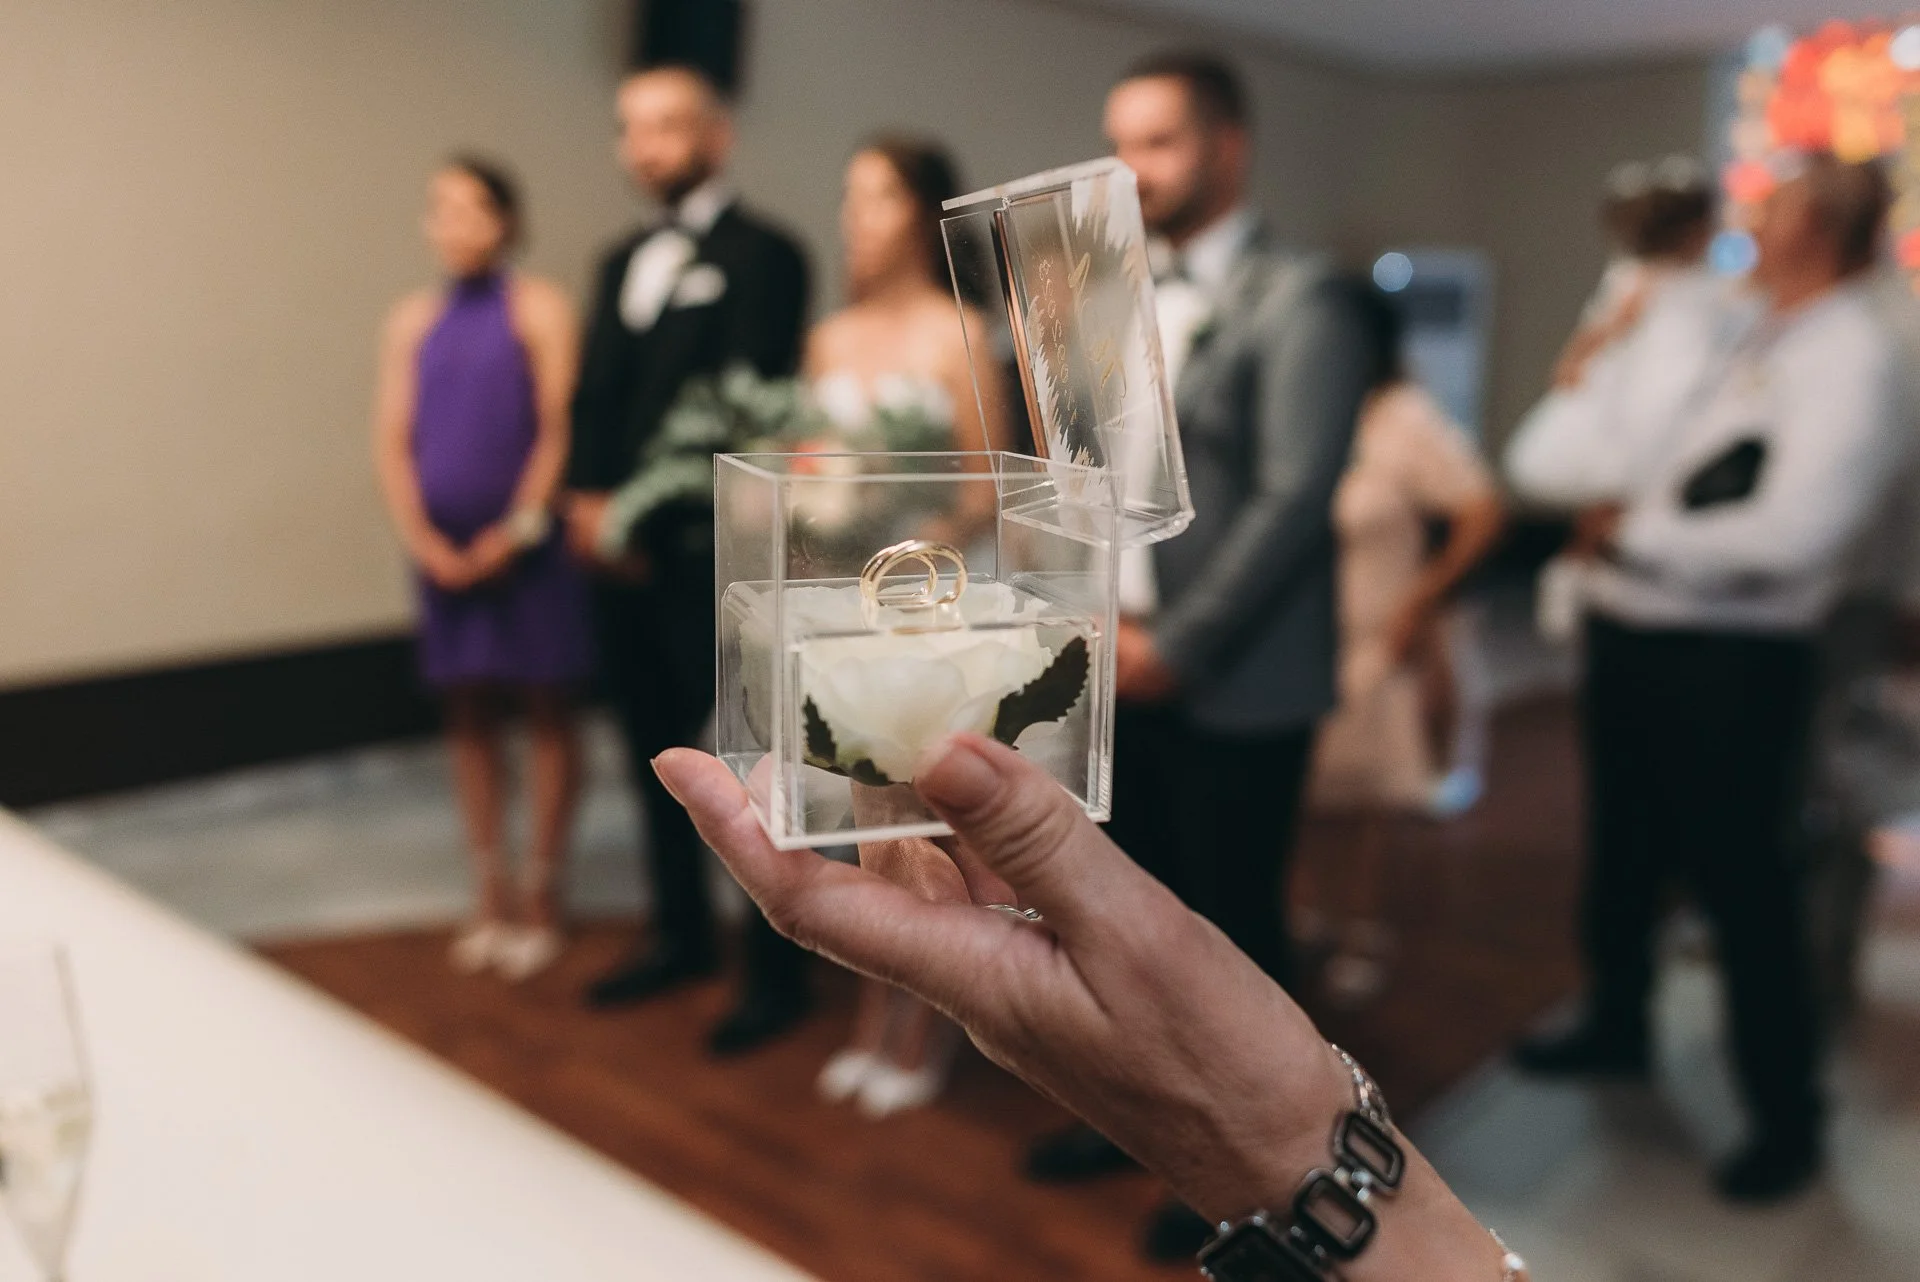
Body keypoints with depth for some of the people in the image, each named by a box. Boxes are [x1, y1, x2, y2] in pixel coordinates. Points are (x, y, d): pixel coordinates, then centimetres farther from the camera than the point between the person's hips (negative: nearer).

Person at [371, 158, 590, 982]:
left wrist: (515, 532, -13)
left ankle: (541, 898, 14)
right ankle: (492, 895, 22)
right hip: (445, 550, 5)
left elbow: (558, 430, -8)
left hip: (526, 543, -4)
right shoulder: (411, 321, 10)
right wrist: (424, 539, -6)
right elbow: (392, 439, 7)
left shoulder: (539, 309, -3)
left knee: (547, 710, 3)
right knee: (468, 715, 9)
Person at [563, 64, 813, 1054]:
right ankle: (682, 935, 30)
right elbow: (593, 396, 14)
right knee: (655, 753, 15)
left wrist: (651, 516, -15)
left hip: (706, 553, -7)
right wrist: (588, 499, -3)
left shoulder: (760, 255, -5)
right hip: (622, 553, 7)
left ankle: (776, 973, 12)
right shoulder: (623, 262, 19)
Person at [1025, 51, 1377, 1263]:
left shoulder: (1301, 297, -11)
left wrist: (1177, 649, -16)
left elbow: (1295, 499, -18)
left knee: (1235, 925, 7)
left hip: (1232, 690, -6)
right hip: (1123, 668, 6)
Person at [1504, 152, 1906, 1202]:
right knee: (1623, 854, 22)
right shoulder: (1695, 328, 9)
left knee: (1742, 888, 3)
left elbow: (1790, 534, -25)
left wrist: (1632, 532, -15)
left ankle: (1787, 1116, 24)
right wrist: (1614, 475, -13)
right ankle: (1617, 1025, 45)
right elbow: (1551, 452, 7)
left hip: (1731, 660, -7)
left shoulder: (1851, 357, -11)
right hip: (1626, 634, 7)